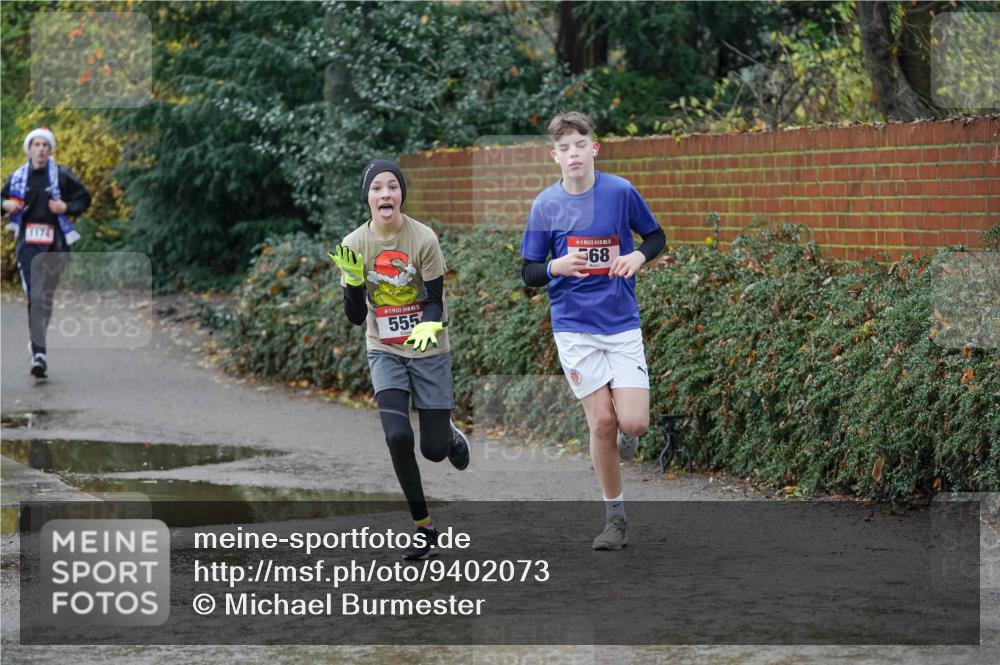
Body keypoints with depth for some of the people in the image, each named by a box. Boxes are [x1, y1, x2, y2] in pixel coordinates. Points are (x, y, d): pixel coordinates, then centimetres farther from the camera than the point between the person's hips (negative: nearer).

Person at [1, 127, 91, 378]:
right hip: (28, 242, 0)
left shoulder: (62, 176, 0)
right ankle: (39, 354, -17)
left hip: (55, 243, 0)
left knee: (47, 296, 12)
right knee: (35, 297, -11)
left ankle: (38, 339, 36)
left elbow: (84, 199, 7)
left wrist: (67, 207, -11)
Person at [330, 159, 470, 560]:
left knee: (434, 450, 0)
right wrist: (353, 279, -24)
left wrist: (428, 328, -30)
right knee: (398, 437, -17)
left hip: (429, 351, -1)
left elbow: (435, 301, -10)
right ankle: (423, 527, -1)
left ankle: (450, 434, 41)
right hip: (385, 353, 1)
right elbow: (355, 316, -6)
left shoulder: (423, 239, -15)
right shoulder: (354, 245, -9)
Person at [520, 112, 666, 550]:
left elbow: (656, 236, 11)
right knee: (602, 422, -4)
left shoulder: (621, 192, -4)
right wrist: (557, 267, -18)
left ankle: (625, 437, 29)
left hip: (622, 324, 0)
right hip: (574, 328, 0)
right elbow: (528, 273, 3)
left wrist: (638, 256, -11)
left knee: (634, 423, -11)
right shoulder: (545, 205, -2)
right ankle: (615, 518, 11)